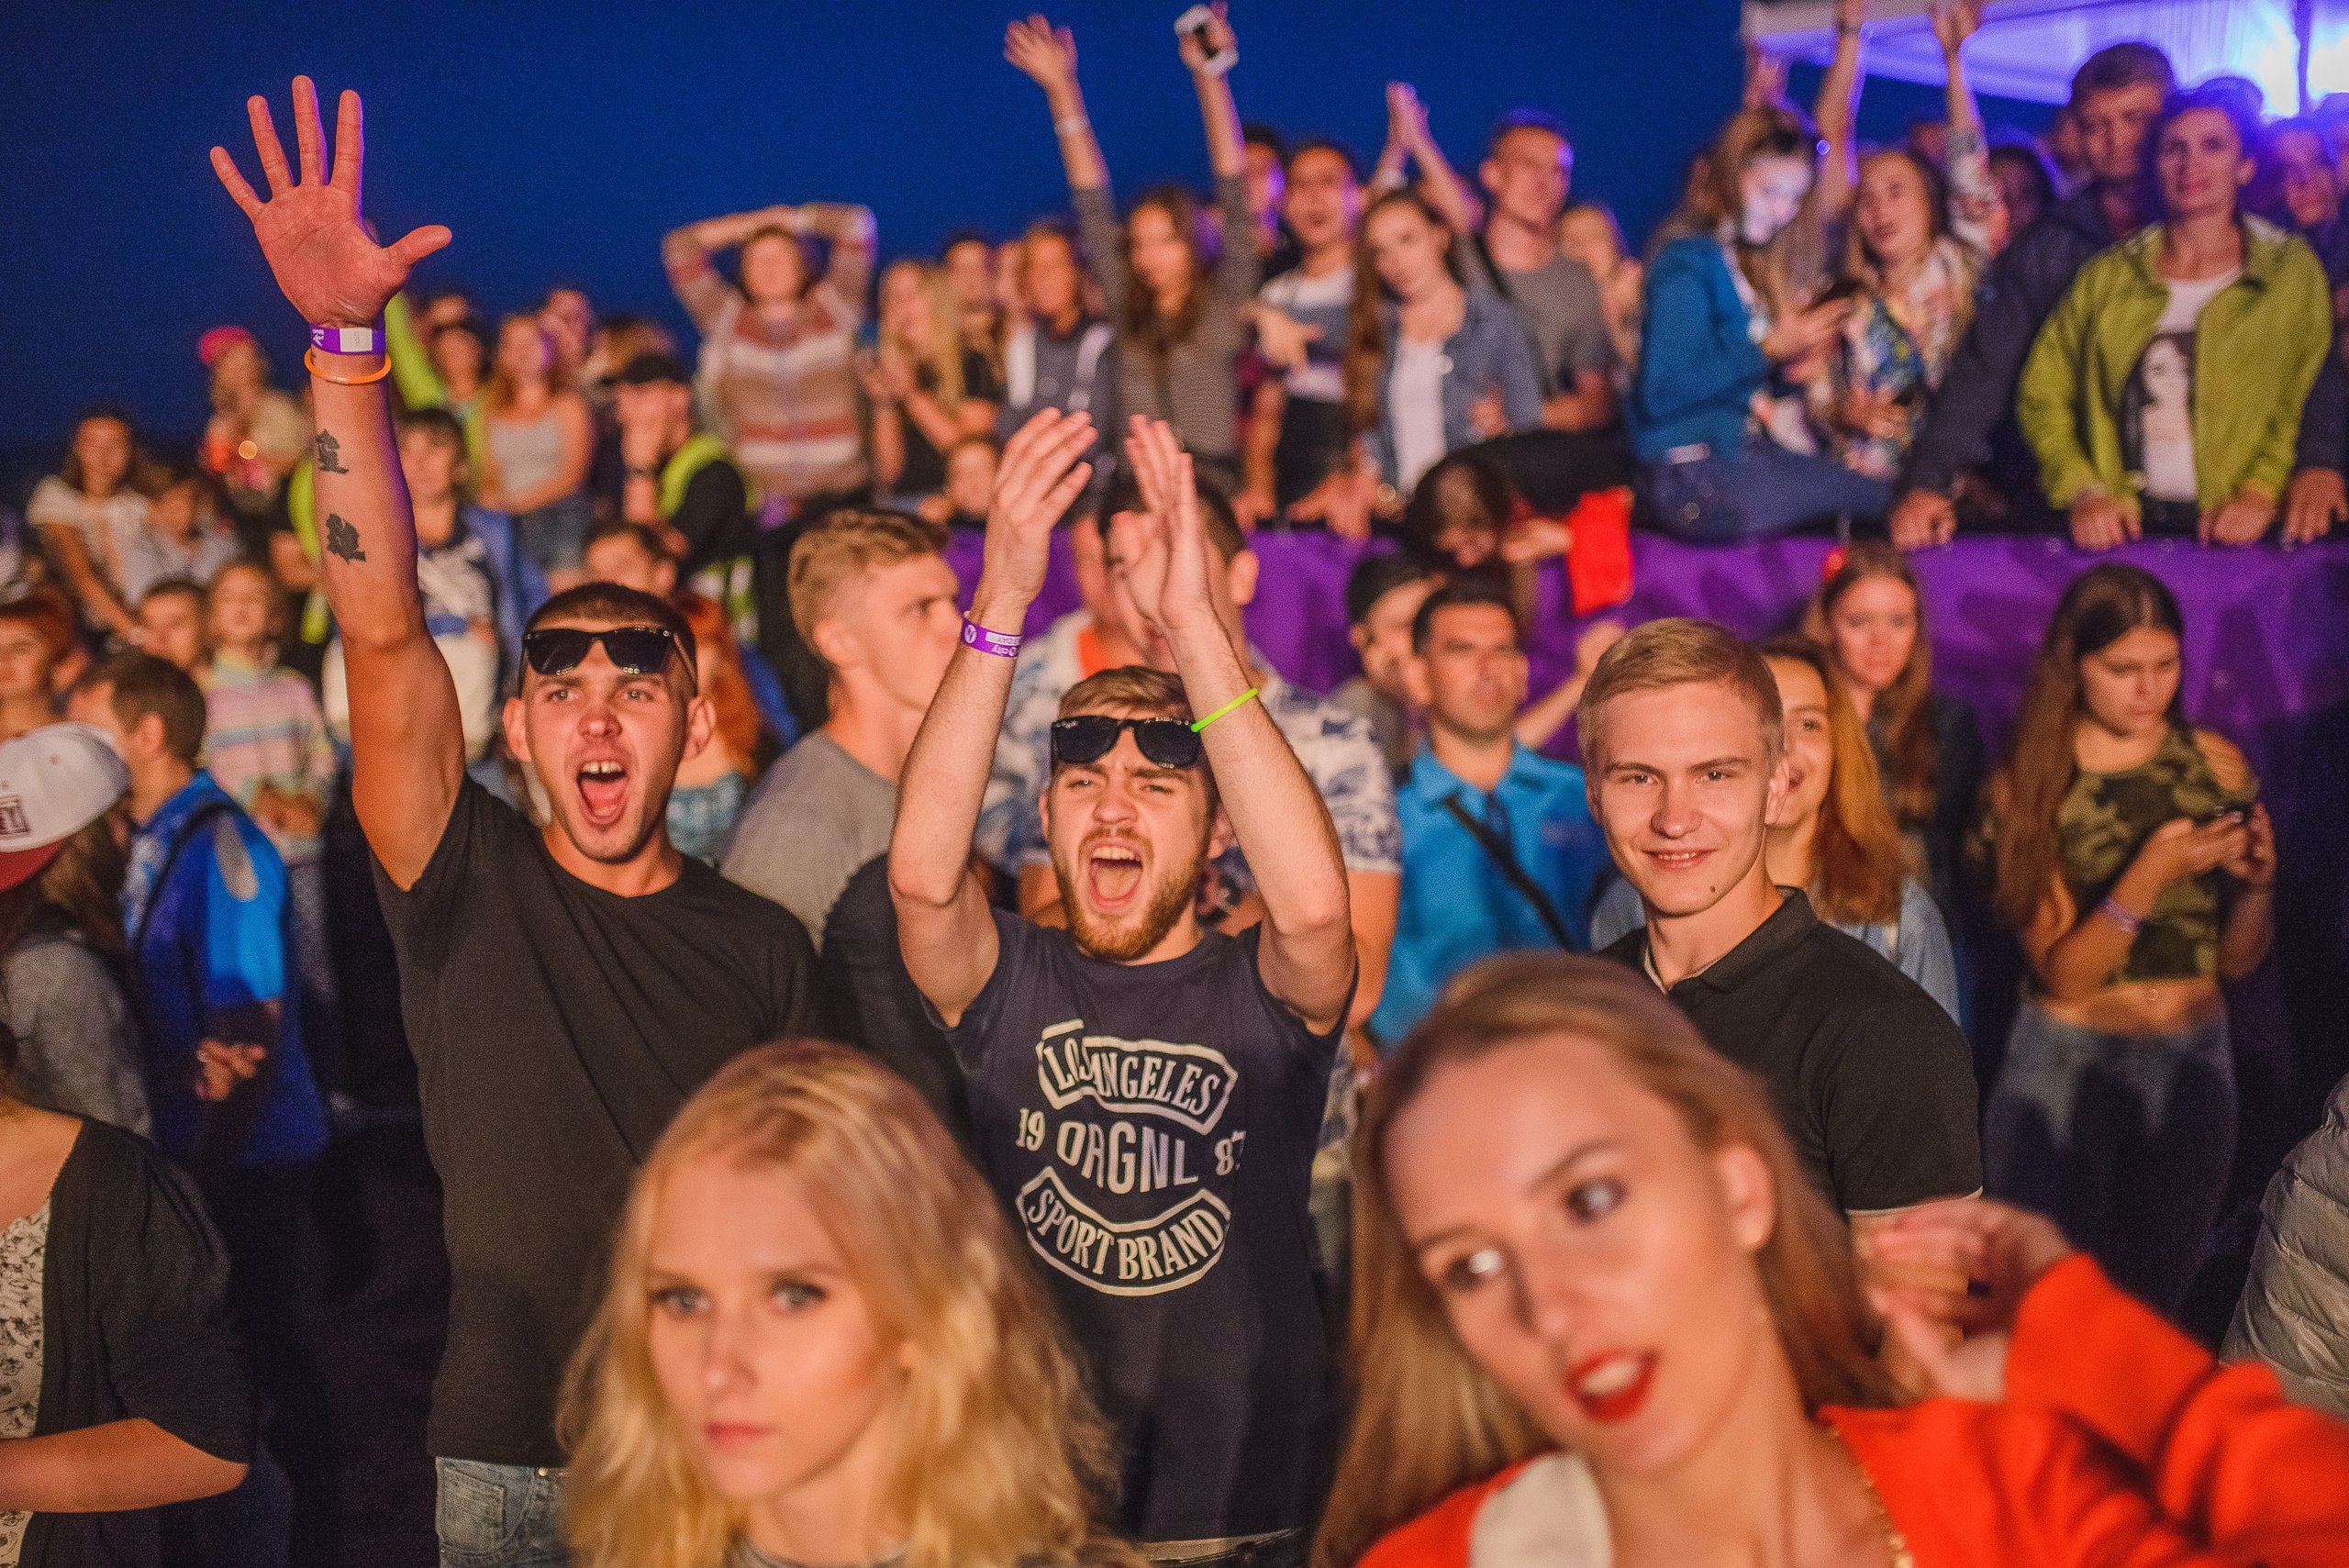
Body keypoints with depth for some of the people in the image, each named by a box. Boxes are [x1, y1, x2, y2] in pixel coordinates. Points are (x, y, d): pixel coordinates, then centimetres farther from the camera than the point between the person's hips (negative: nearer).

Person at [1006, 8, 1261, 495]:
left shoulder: (1224, 301, 8)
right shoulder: (1127, 308, 16)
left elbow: (1235, 201, 0)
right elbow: (1093, 209, 15)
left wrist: (1208, 76, -7)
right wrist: (1061, 90, 12)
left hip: (1210, 481, -3)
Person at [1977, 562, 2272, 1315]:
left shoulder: (2213, 765, 2)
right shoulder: (2028, 786, -6)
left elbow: (2237, 960, 6)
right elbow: (2063, 972, -14)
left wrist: (2257, 883, -14)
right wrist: (2152, 874, -26)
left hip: (2191, 1064, 3)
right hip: (2067, 1061, -2)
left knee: (2156, 1296, 11)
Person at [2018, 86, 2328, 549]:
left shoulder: (2292, 272, 10)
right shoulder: (2106, 277, 15)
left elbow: (2310, 401, 3)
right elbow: (2042, 397, 12)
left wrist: (2261, 493, -12)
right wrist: (2085, 492, -3)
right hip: (2122, 526, 1)